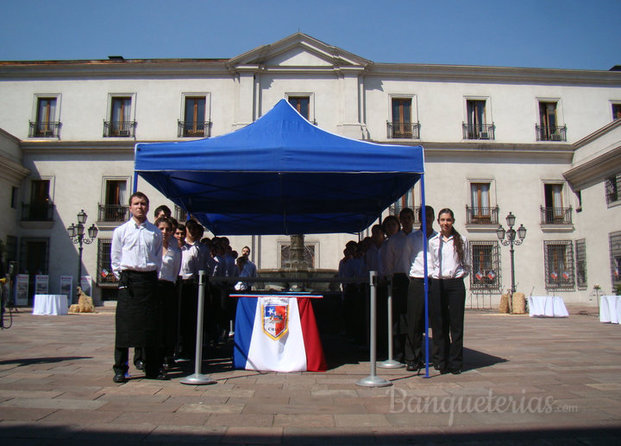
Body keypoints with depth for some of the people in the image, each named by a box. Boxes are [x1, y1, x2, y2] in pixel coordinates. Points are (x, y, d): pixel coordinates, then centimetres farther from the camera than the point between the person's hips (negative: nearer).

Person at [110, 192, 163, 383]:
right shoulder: (121, 231, 8)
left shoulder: (155, 232, 11)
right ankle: (120, 369, 8)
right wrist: (122, 279, 0)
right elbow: (115, 259, 7)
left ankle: (153, 369, 13)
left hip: (149, 279, 2)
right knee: (124, 324, -2)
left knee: (151, 324, 4)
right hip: (128, 279, -1)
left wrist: (153, 276, 5)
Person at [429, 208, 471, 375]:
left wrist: (458, 274, 1)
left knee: (456, 323, -1)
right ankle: (443, 361, 11)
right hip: (437, 284, 1)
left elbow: (467, 266, 11)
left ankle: (455, 362, 7)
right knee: (440, 324, 2)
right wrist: (435, 275, 3)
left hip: (456, 284, -1)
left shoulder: (461, 240, 7)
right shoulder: (433, 241, 9)